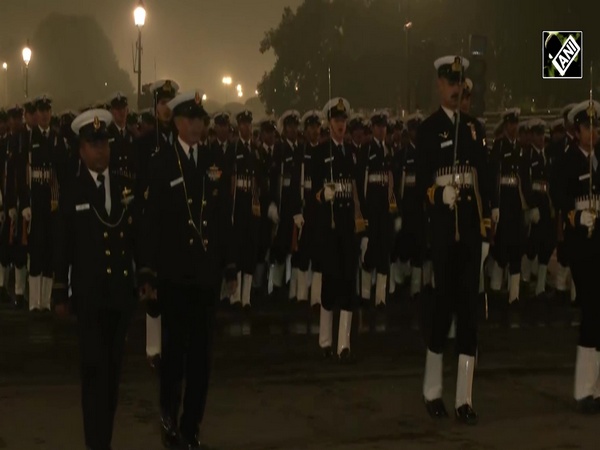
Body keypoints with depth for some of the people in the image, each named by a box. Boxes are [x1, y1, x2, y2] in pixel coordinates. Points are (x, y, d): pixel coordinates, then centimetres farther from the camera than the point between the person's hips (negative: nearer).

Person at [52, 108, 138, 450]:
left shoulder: (127, 188, 6)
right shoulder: (72, 192, -2)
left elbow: (137, 238, 8)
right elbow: (62, 248, -1)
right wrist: (61, 294, -3)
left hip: (122, 291, 3)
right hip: (89, 294, -3)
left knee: (113, 368, 11)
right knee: (95, 369, -5)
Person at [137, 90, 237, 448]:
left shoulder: (215, 164, 9)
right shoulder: (161, 163, -3)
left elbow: (225, 220, 10)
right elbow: (151, 221, -6)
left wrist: (230, 267, 8)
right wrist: (148, 273, -10)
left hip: (207, 272, 3)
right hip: (174, 272, -3)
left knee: (201, 351, 7)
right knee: (174, 347, 3)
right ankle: (170, 417, 23)